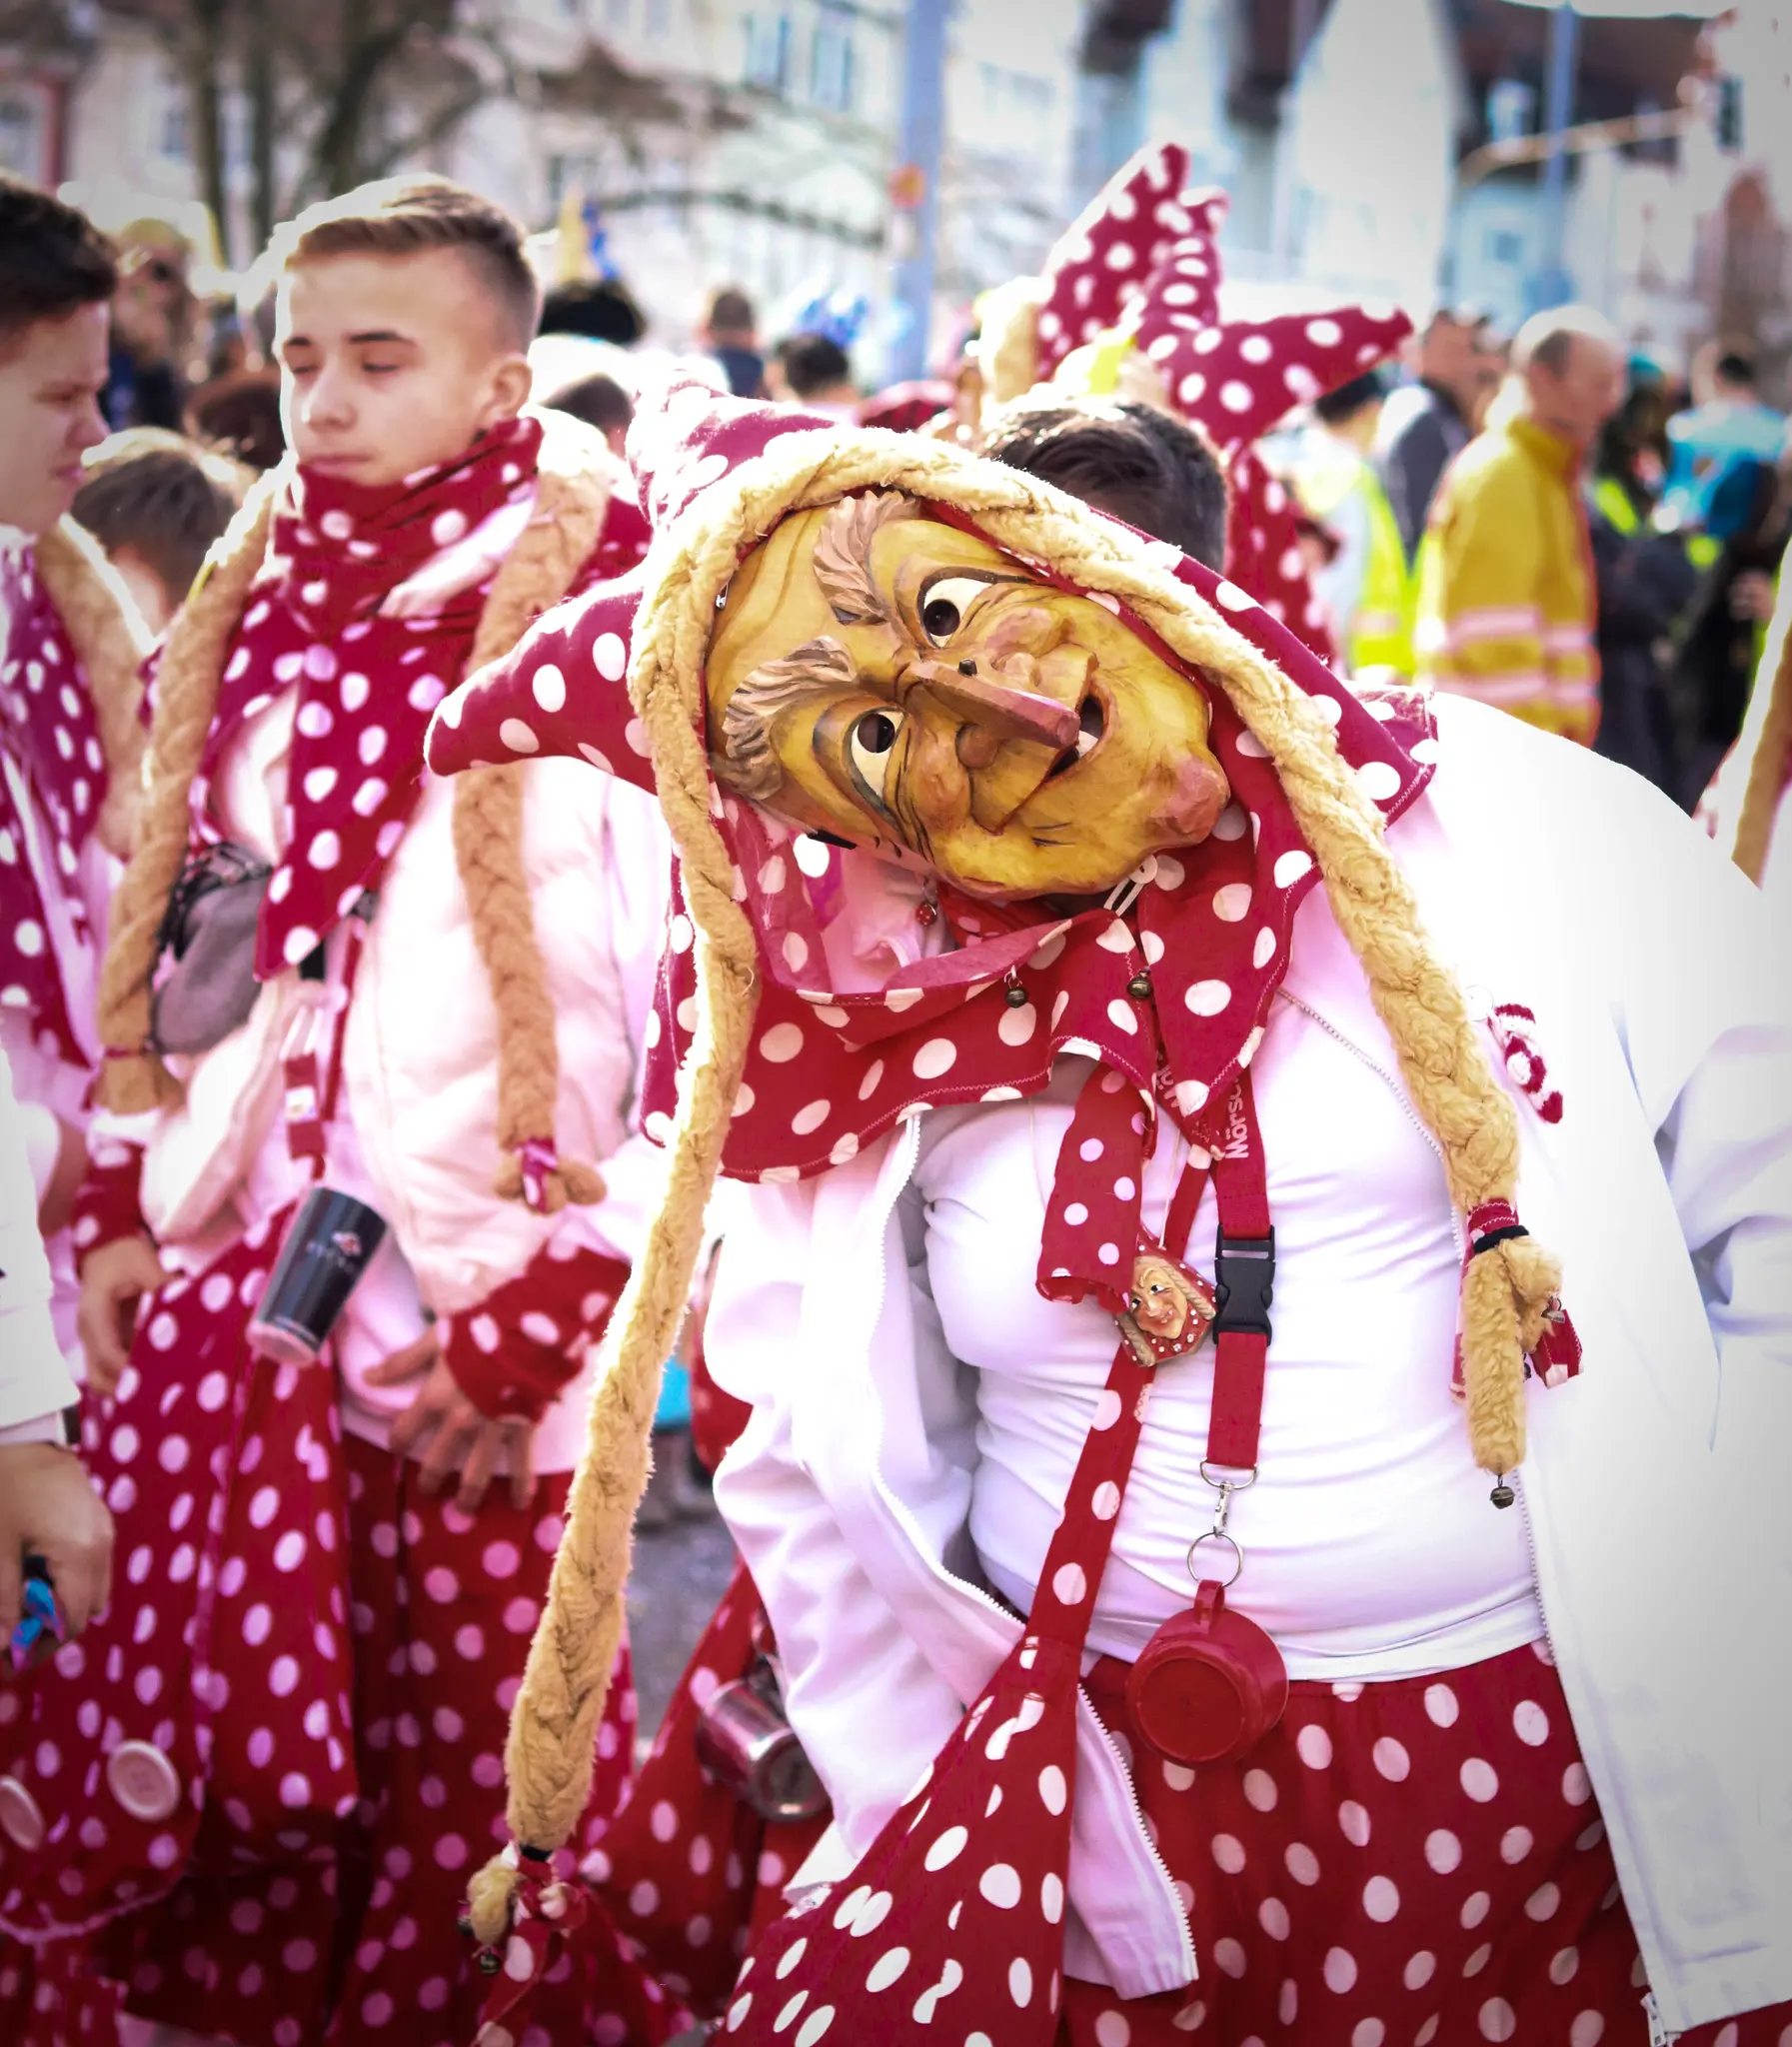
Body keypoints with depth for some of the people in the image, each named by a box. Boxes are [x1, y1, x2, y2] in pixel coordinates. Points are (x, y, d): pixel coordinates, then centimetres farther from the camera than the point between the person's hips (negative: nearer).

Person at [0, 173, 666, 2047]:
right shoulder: (247, 610, 10)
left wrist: (536, 1325, -12)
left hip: (467, 1324, -5)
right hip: (222, 1291, 5)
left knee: (473, 1779, 5)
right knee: (184, 1760, 11)